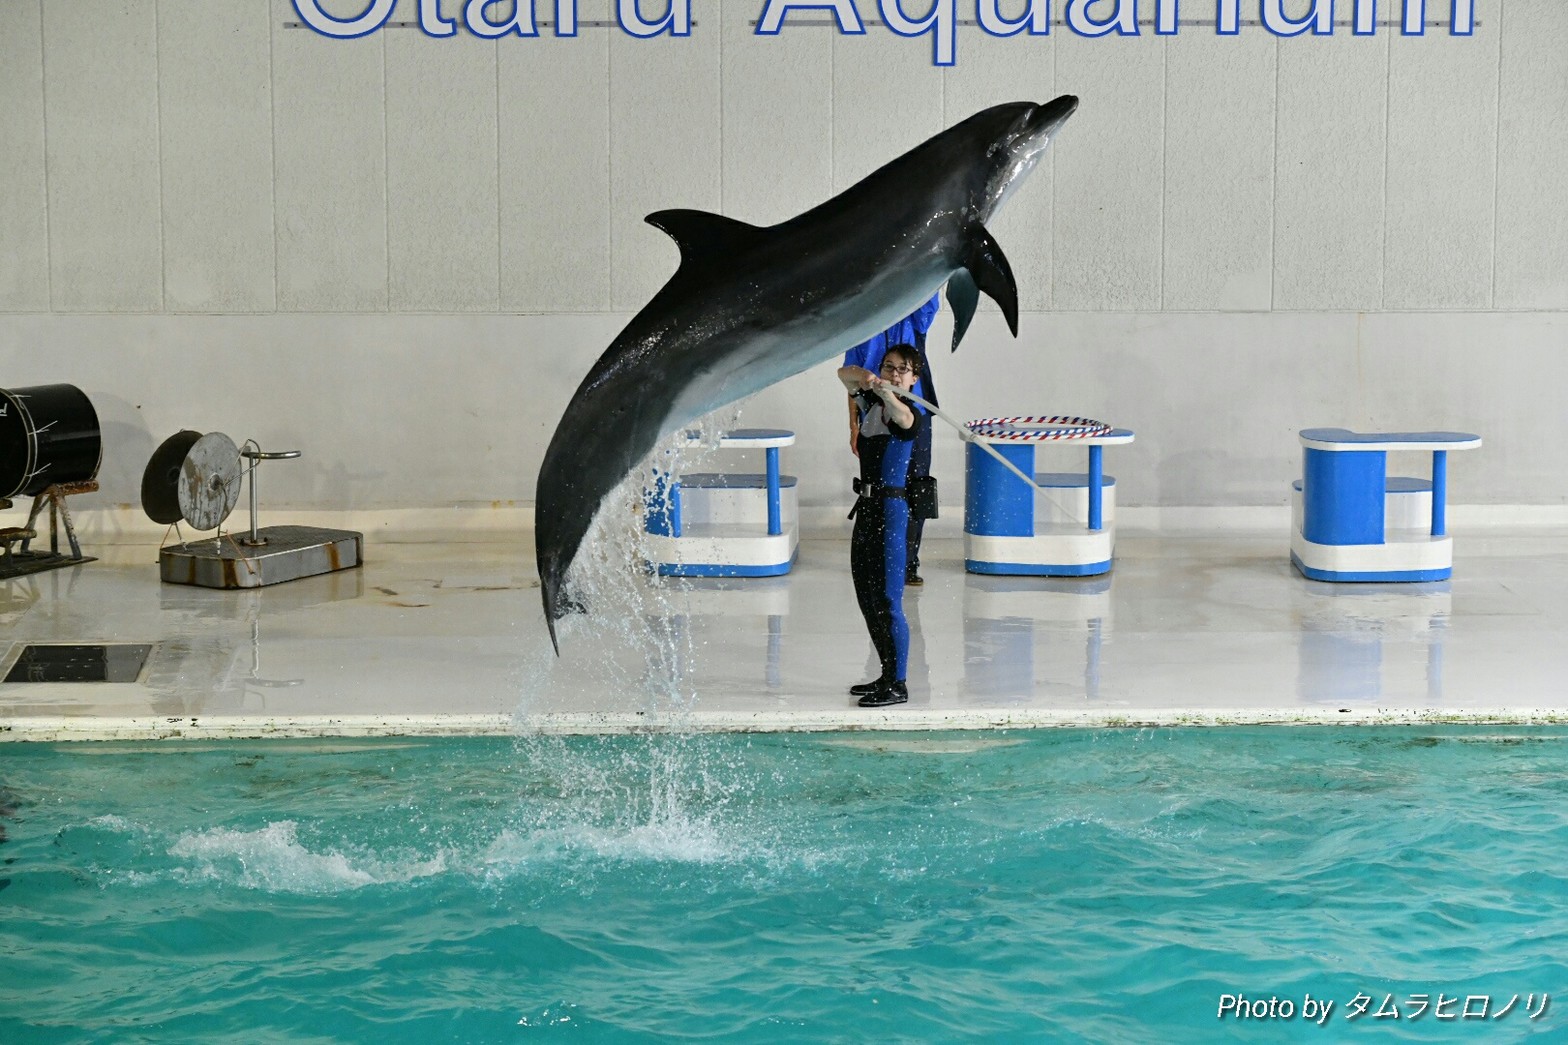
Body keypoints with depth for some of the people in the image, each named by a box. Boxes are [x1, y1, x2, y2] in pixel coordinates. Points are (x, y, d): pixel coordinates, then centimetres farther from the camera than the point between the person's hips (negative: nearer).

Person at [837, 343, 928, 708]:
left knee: (888, 601, -8)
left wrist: (887, 393, -53)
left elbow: (903, 418, -32)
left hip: (892, 510, -9)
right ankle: (887, 676, 25)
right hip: (867, 506, 9)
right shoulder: (872, 402, 12)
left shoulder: (915, 414, -10)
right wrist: (864, 376, -7)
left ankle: (898, 685, -1)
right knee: (867, 596, 14)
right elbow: (844, 374, 15)